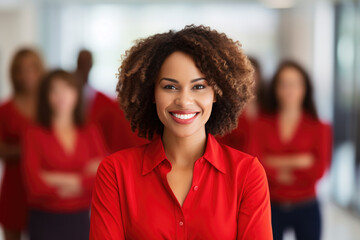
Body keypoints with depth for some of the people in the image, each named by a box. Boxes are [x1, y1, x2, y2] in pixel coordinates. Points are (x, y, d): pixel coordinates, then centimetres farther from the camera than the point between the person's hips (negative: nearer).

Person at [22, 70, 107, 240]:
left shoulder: (91, 133, 9)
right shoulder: (35, 135, -1)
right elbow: (35, 186, -10)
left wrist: (59, 179, -9)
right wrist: (83, 179, -7)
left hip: (81, 220, 3)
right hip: (46, 221, -3)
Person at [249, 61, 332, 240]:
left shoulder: (319, 128, 0)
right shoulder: (262, 126, 2)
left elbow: (318, 171, -8)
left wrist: (278, 163, -8)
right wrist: (297, 161, -11)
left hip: (306, 209, 0)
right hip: (271, 207, 1)